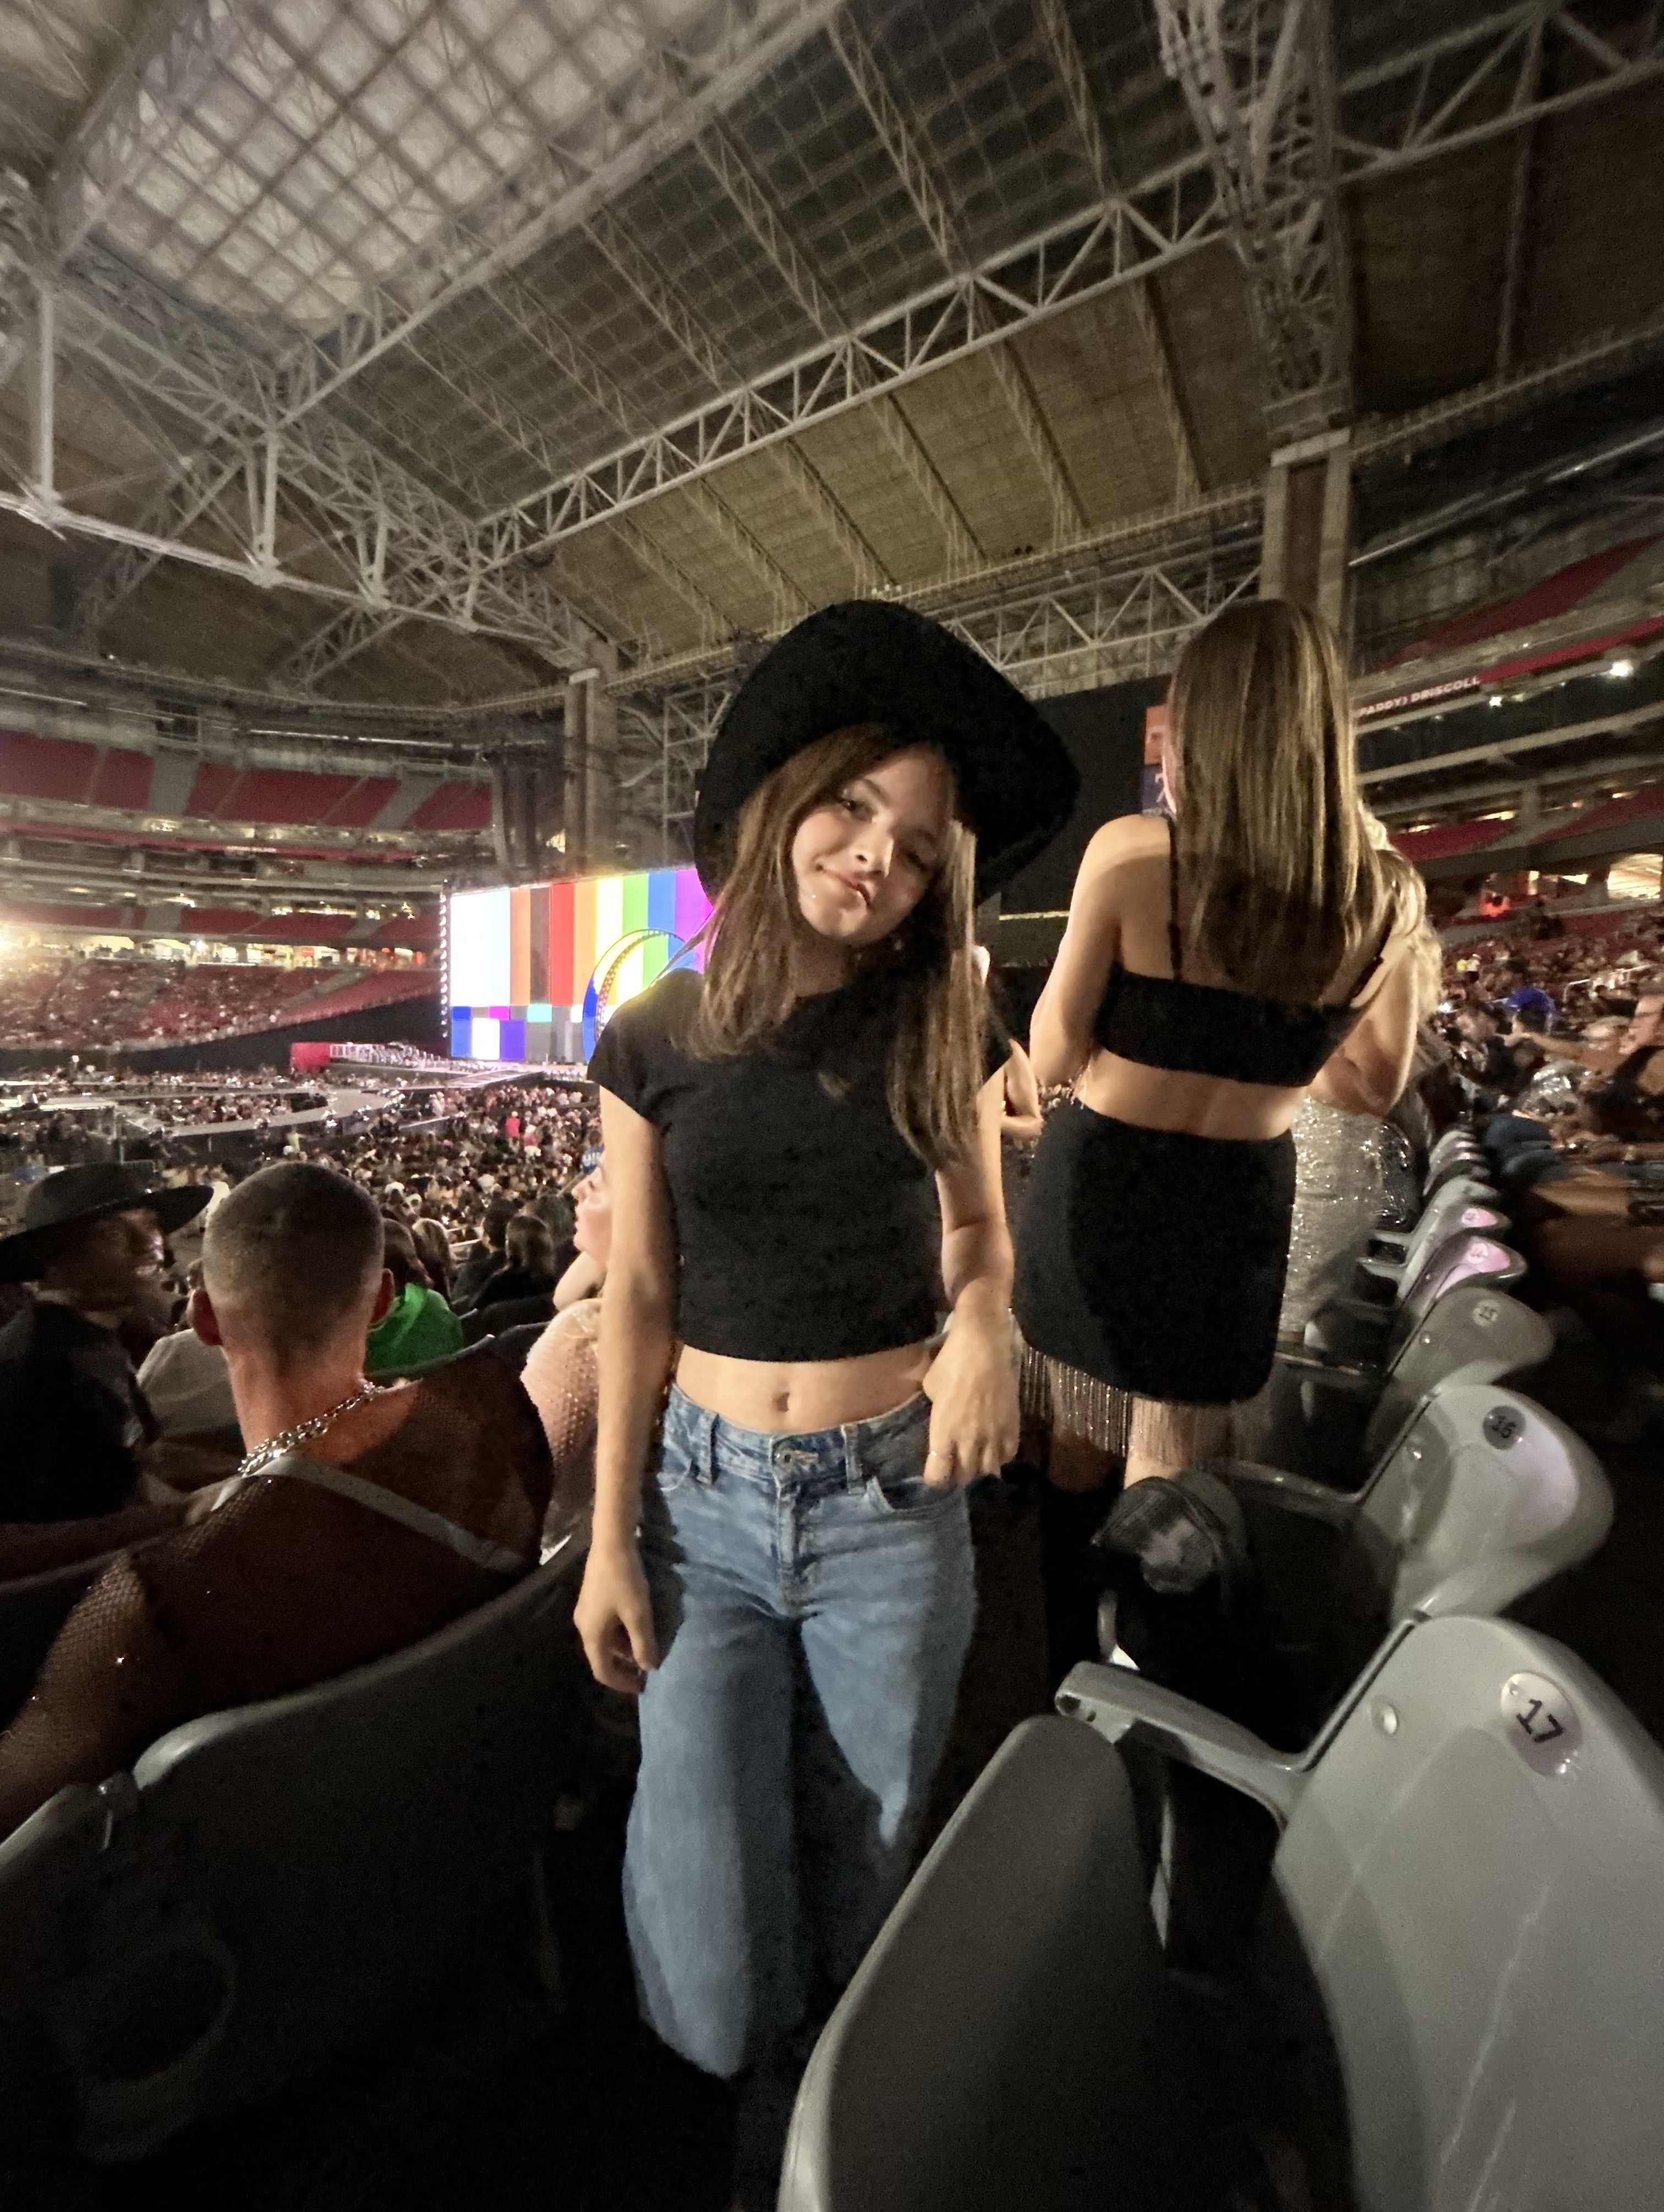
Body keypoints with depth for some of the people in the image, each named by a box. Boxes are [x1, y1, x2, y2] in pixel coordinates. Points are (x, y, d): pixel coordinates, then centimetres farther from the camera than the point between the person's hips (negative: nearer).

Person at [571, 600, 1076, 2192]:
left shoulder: (940, 1035, -3)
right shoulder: (656, 1042, -5)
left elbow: (978, 1231, 6)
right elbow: (637, 1297, -2)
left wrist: (983, 1320, -17)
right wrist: (609, 1542, -1)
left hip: (892, 1505, 1)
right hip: (708, 1499, 0)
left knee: (857, 1881, 18)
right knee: (710, 1979, 6)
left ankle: (799, 2146, 54)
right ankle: (745, 2083, 47)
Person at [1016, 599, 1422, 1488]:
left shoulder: (1131, 851, -17)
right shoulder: (1388, 897, -6)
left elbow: (1053, 1059, -10)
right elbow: (1378, 1086, 8)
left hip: (1097, 1183, -2)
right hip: (1240, 1201, 2)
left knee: (1078, 1448, 25)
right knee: (1165, 1478, 24)